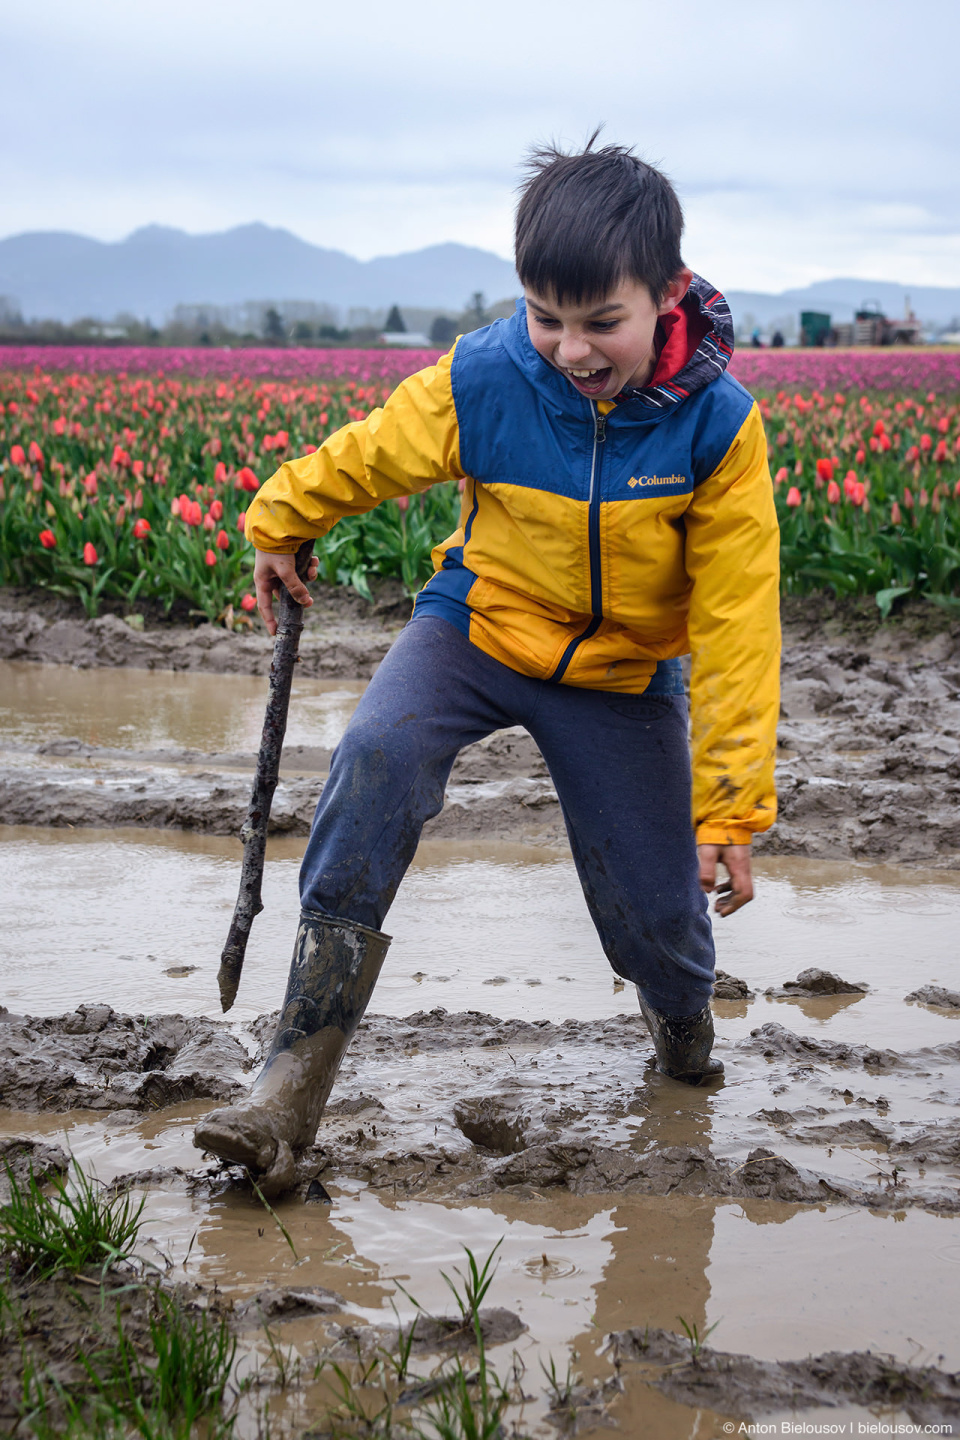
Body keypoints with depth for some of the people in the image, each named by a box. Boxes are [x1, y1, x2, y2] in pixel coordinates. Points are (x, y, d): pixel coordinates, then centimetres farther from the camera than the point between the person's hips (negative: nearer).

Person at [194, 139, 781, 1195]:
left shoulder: (716, 425, -21)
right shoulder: (482, 382, -21)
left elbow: (735, 624, -17)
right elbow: (366, 454, 1)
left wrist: (731, 807, -17)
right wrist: (278, 523, 18)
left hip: (621, 673, 0)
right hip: (479, 624, 0)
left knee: (658, 910, -1)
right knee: (376, 761, -30)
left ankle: (680, 1012, 43)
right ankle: (293, 1083, -30)